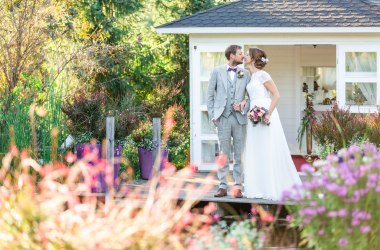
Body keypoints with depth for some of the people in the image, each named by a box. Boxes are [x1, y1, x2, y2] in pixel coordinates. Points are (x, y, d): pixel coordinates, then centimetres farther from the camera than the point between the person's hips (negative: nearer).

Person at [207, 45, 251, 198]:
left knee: (239, 154, 1)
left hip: (239, 118, 1)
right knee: (223, 154, 0)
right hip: (223, 118, -1)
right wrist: (212, 115, -1)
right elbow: (210, 95, 6)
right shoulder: (217, 72, 5)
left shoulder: (245, 73, 8)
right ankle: (222, 186, 4)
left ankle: (238, 187, 4)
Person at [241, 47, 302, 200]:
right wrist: (246, 102, 3)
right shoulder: (252, 77, 15)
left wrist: (268, 114, -21)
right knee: (255, 152, 6)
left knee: (268, 152, -7)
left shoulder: (262, 75, -9)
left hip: (265, 116, -9)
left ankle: (274, 189, -3)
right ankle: (258, 188, 9)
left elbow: (276, 95, -13)